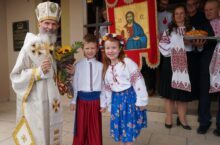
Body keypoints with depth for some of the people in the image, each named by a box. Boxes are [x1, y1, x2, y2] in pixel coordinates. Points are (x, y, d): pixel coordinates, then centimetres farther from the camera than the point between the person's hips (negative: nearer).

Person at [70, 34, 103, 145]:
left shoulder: (100, 65, -1)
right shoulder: (78, 65, 0)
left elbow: (103, 84, 1)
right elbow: (75, 83, 3)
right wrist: (73, 100, 4)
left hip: (95, 99, 0)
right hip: (82, 98, 0)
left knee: (95, 128, 13)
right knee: (81, 127, 13)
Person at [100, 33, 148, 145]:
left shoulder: (128, 63, -13)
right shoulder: (106, 67, 7)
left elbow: (138, 82, -14)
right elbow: (106, 87, 14)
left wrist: (141, 101, -14)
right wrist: (104, 103, 16)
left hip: (129, 97, -6)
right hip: (116, 100, 6)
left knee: (129, 128, 4)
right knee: (118, 127, 16)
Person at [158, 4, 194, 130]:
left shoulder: (192, 29, 13)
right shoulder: (168, 30, 8)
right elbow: (163, 46, -5)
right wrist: (182, 43, -13)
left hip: (186, 63, 2)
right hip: (171, 62, -1)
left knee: (184, 91, 4)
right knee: (170, 90, 1)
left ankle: (182, 118, 16)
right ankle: (169, 117, 13)